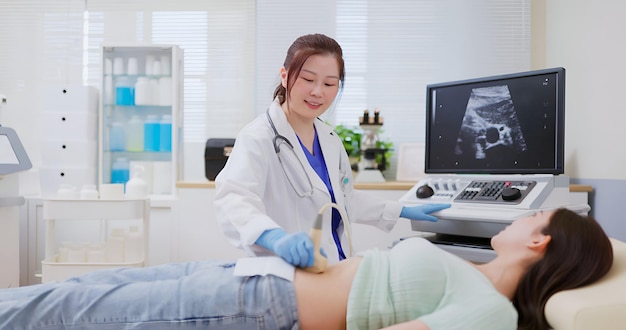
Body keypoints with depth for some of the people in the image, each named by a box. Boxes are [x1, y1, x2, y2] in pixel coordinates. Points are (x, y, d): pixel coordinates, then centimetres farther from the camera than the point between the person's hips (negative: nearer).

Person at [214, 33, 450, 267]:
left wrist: (404, 211, 26)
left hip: (336, 269, 6)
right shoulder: (259, 138, -13)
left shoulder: (330, 139, 10)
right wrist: (275, 237, -48)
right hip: (287, 274, -6)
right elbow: (233, 200, -31)